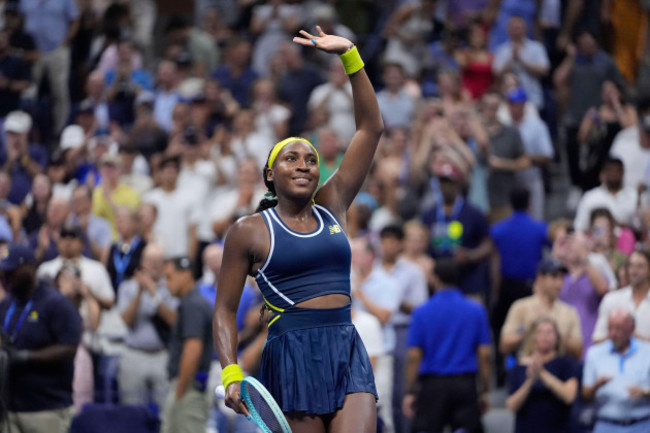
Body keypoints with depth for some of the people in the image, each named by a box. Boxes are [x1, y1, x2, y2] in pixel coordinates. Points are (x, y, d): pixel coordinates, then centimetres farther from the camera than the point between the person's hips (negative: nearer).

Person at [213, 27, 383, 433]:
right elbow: (225, 309, 6)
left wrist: (351, 55, 10)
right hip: (292, 353, -3)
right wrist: (232, 374, -9)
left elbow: (371, 128, 14)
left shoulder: (332, 207, 14)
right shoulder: (249, 231, 4)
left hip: (348, 353, 3)